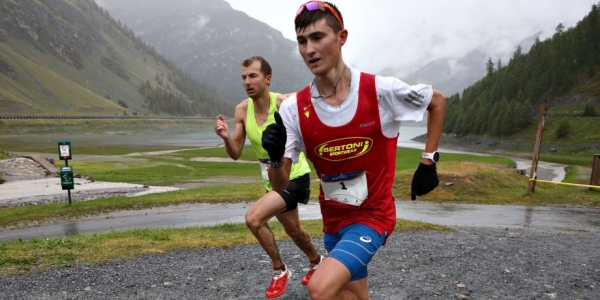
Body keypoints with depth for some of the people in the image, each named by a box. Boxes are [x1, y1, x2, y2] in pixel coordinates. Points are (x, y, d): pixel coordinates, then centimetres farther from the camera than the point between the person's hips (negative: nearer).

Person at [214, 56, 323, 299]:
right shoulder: (242, 110, -7)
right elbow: (235, 154, -4)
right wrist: (225, 137, -24)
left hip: (294, 177, -7)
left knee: (253, 218, -21)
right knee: (292, 229, 24)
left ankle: (280, 270, 4)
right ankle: (316, 260, 54)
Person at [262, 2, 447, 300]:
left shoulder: (381, 90, -19)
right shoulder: (293, 109, -12)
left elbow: (437, 102, 2)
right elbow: (280, 185, -8)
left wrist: (428, 162, -2)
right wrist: (275, 157, -30)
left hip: (373, 215, -4)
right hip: (333, 219, 4)